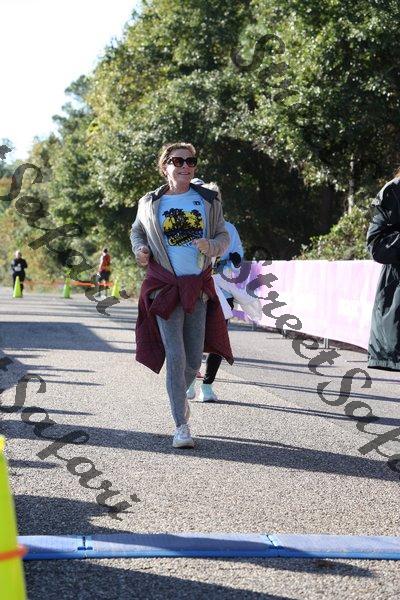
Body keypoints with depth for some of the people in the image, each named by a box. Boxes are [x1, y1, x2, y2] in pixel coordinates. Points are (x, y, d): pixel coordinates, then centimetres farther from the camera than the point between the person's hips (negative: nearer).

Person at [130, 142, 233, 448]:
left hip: (198, 288, 2)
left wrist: (211, 246, -13)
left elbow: (223, 235, 9)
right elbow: (137, 230, 18)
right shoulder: (150, 203, 2)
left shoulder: (208, 200, 4)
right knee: (175, 357, -8)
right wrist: (140, 249, -3)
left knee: (194, 359, 7)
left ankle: (180, 395, 40)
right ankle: (182, 426, 0)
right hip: (165, 288, -2)